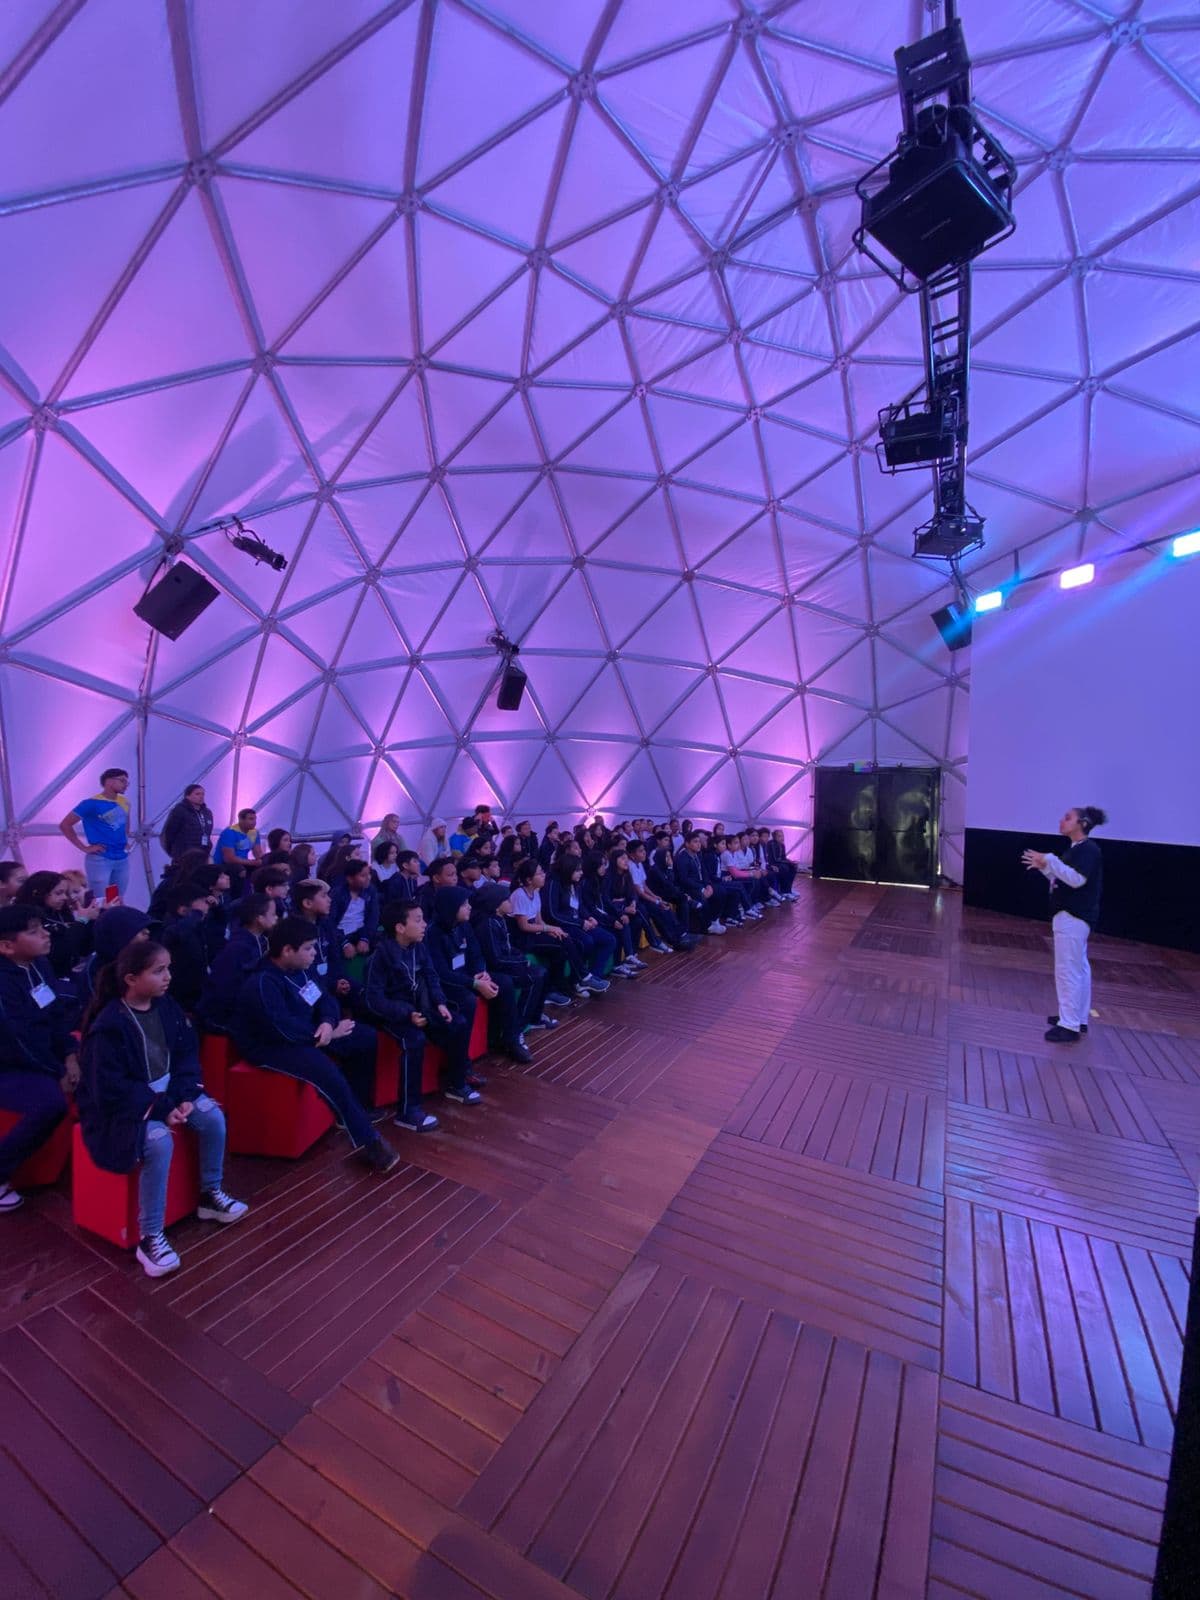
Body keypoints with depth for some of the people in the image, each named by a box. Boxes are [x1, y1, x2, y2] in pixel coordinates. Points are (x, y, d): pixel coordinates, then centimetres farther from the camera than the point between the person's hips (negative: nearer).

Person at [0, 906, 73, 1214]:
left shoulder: (40, 965, 2)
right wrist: (58, 1074, -15)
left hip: (41, 1058, 8)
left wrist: (70, 1056, -4)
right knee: (51, 1101, -30)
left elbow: (57, 1015, 8)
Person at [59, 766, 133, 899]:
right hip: (100, 860, -6)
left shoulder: (124, 802, 8)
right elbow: (65, 824, -9)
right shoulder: (92, 803, -11)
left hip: (122, 859, 6)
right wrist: (84, 848, -11)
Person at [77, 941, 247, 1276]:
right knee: (160, 1141, -31)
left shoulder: (166, 1006, -2)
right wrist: (161, 1108, -23)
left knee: (213, 1116, -12)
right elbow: (110, 1088, -22)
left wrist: (184, 1095, -12)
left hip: (166, 1092, 7)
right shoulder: (109, 1025, -22)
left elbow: (187, 1054, 3)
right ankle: (150, 1237, -15)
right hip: (121, 1106, -6)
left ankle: (210, 1194, 11)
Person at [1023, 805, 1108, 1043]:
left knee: (1068, 969, -7)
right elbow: (1062, 880, 18)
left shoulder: (1088, 849, -15)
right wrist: (1044, 867, 4)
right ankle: (1078, 1018, 27)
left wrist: (1049, 861, -24)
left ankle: (1070, 1026, -1)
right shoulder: (1075, 848, 16)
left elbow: (1077, 879, -26)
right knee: (1078, 968, 17)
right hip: (1072, 916, 11)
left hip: (1074, 917, -11)